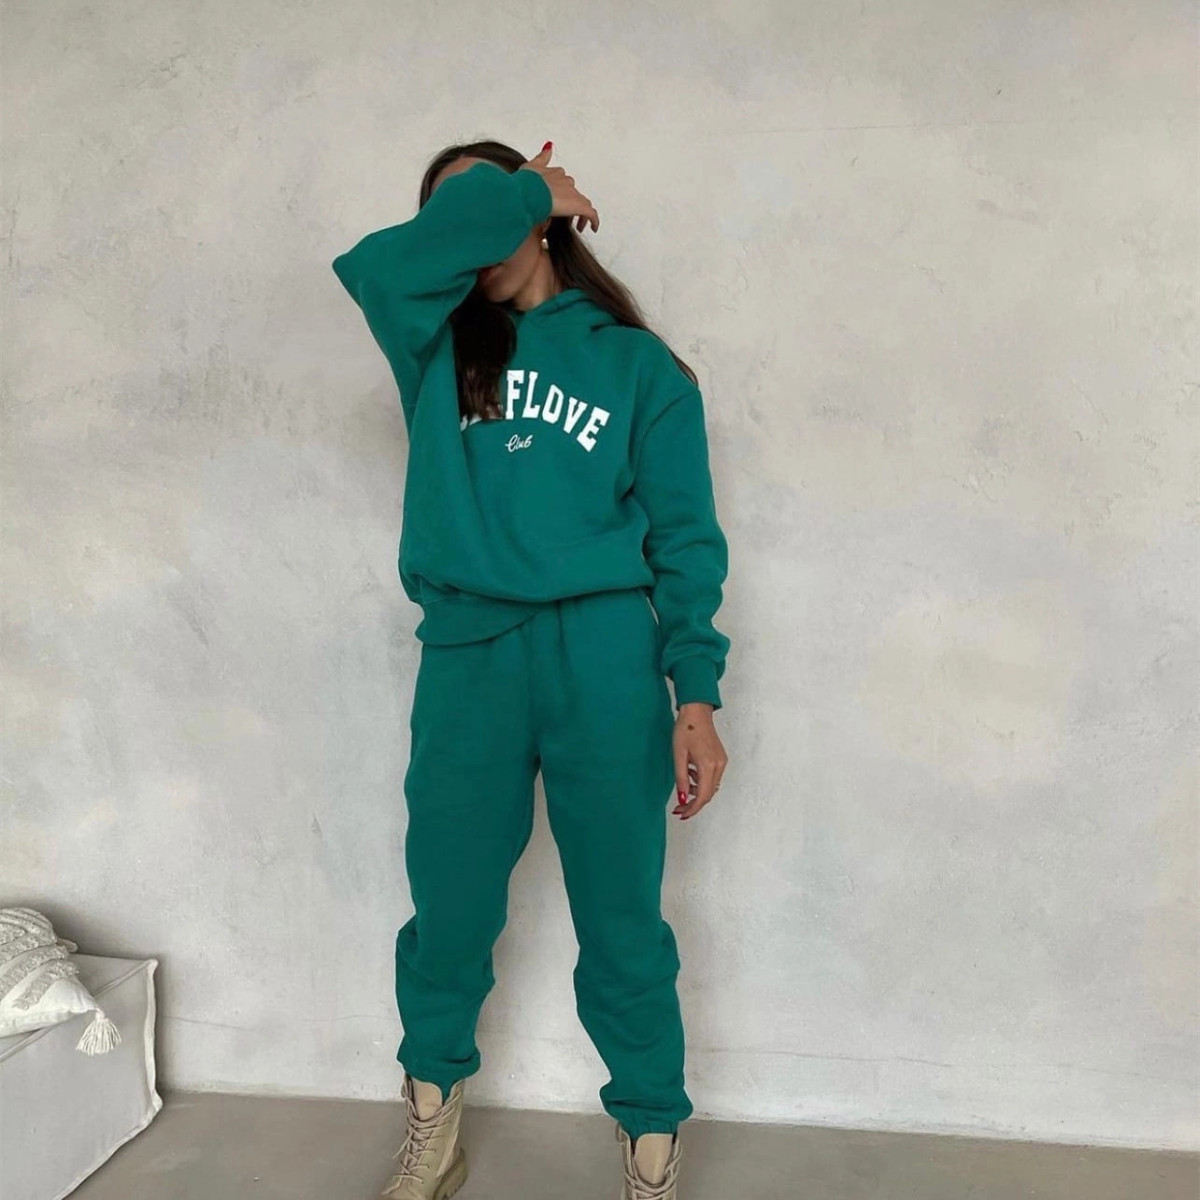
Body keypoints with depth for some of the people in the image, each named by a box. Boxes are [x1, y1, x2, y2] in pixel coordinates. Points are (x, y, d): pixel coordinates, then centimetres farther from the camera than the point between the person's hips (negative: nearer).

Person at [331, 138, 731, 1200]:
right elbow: (377, 263, -10)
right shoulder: (437, 346, 13)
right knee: (449, 912, 13)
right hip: (464, 655, 2)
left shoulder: (637, 364, 8)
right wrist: (521, 193, 2)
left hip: (603, 656, -2)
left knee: (621, 923, 6)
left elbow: (685, 539, 3)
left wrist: (696, 694, -6)